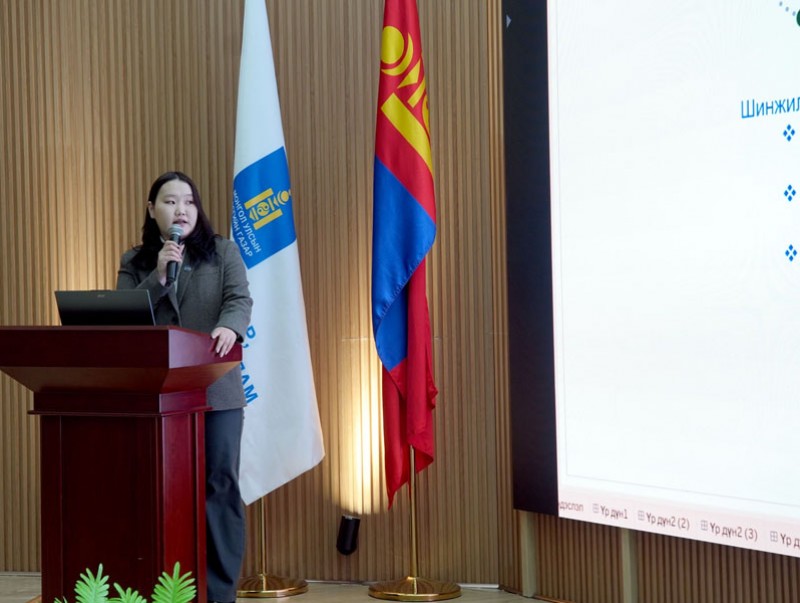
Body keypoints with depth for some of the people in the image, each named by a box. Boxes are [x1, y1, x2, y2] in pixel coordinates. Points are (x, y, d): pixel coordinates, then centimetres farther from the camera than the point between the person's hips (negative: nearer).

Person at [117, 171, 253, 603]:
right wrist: (158, 276, -11)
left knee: (219, 485, -1)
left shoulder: (223, 252, 8)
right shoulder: (134, 262, 12)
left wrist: (229, 327, -29)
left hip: (215, 390, -1)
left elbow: (240, 299, -7)